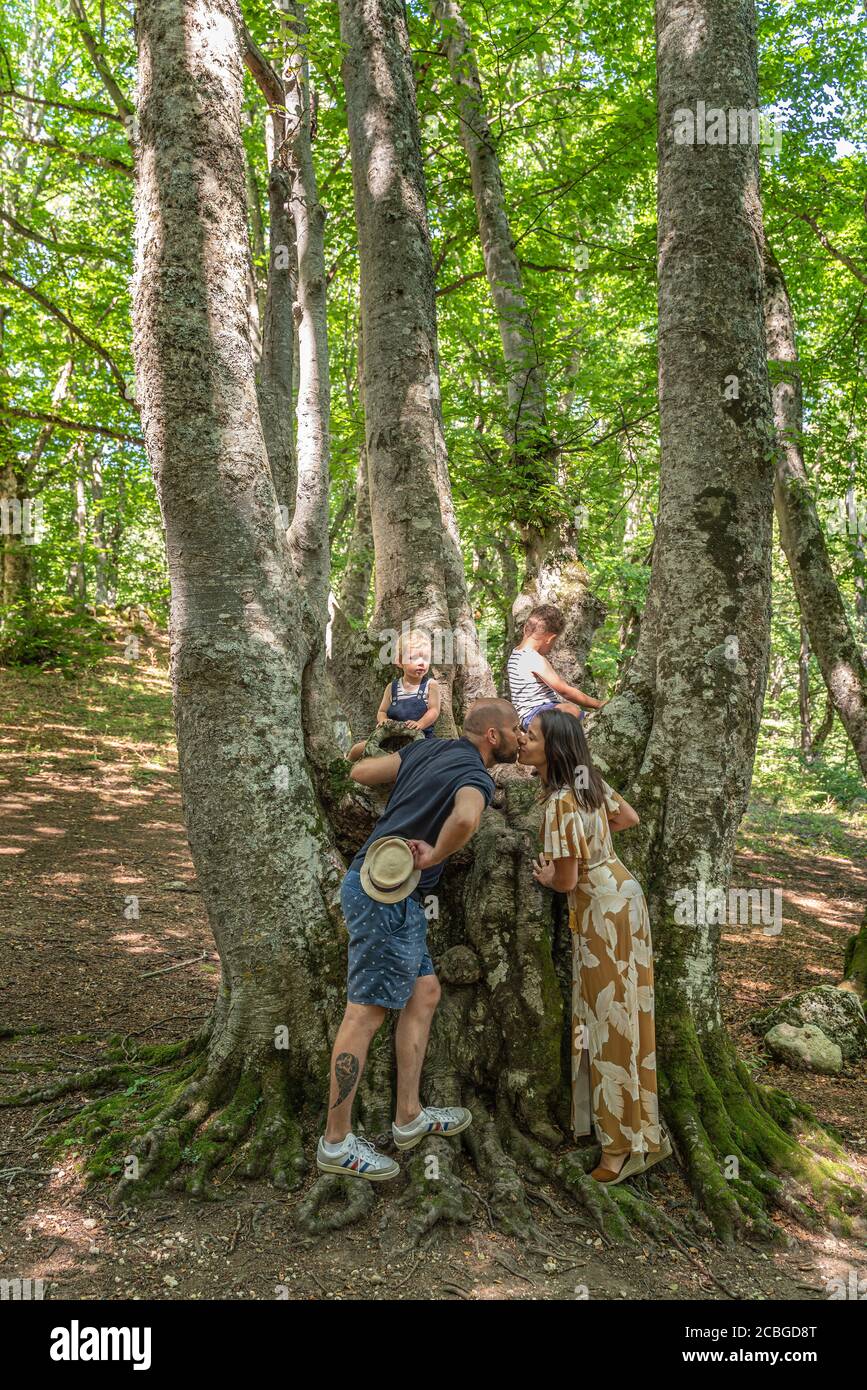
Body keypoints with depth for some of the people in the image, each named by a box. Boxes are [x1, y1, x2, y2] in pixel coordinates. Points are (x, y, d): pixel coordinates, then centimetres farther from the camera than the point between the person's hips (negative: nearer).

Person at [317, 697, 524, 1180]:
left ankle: (410, 1117, 24)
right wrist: (434, 855, -19)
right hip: (389, 896, -9)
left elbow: (360, 771, 12)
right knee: (367, 1012, -1)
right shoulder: (476, 777, -14)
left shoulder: (429, 748, 10)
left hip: (372, 882, 9)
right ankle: (336, 1143, 10)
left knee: (424, 993, 15)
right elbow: (465, 819, -38)